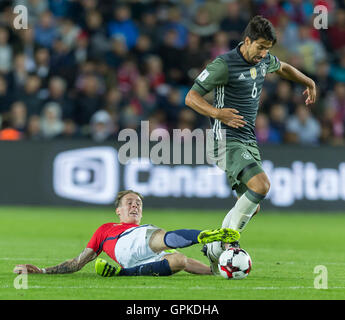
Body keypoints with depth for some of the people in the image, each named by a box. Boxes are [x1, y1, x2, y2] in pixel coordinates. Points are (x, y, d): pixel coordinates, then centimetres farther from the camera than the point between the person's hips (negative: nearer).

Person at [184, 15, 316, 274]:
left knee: (251, 207, 6)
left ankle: (215, 250, 20)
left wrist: (308, 82, 28)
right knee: (261, 185, -27)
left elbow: (283, 68, 34)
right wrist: (217, 113, -29)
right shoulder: (224, 64, -15)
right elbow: (191, 97, -15)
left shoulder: (264, 60, 8)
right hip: (228, 141, -8)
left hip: (249, 141, 8)